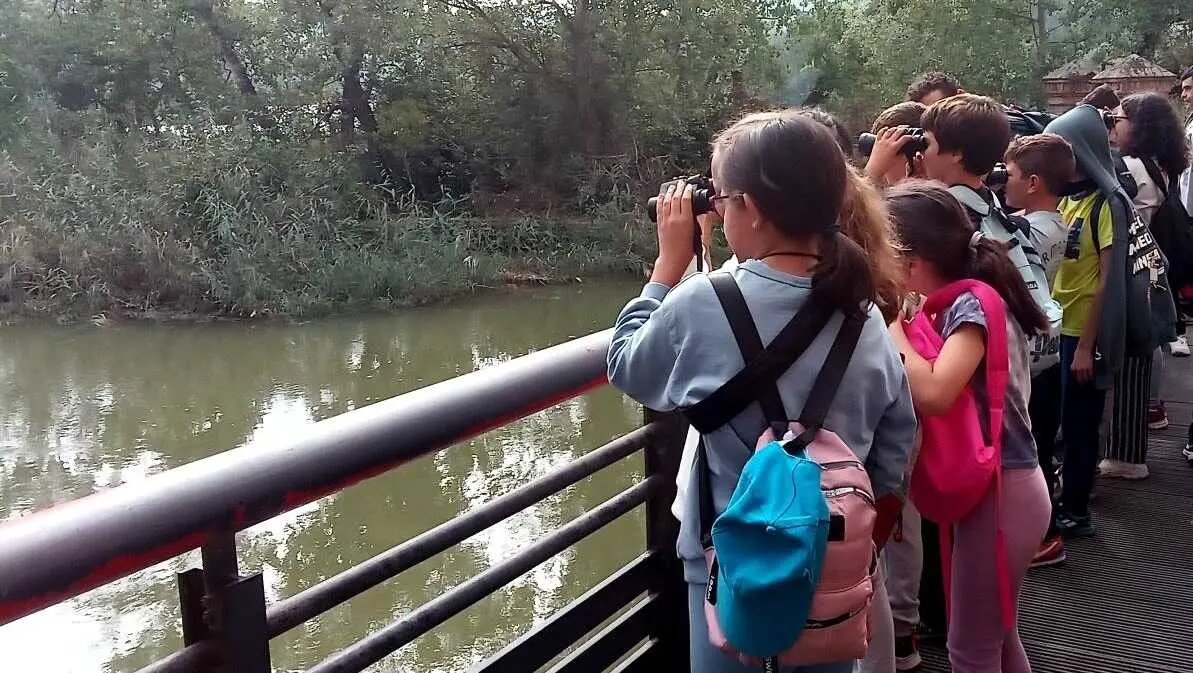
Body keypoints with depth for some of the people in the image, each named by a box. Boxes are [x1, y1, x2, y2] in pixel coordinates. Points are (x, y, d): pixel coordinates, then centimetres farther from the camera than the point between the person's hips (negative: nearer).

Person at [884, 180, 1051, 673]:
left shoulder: (973, 306, -19)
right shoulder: (971, 300, 7)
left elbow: (933, 394, -33)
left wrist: (891, 325, -21)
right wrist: (905, 320, -4)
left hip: (999, 494, -9)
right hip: (997, 488, 9)